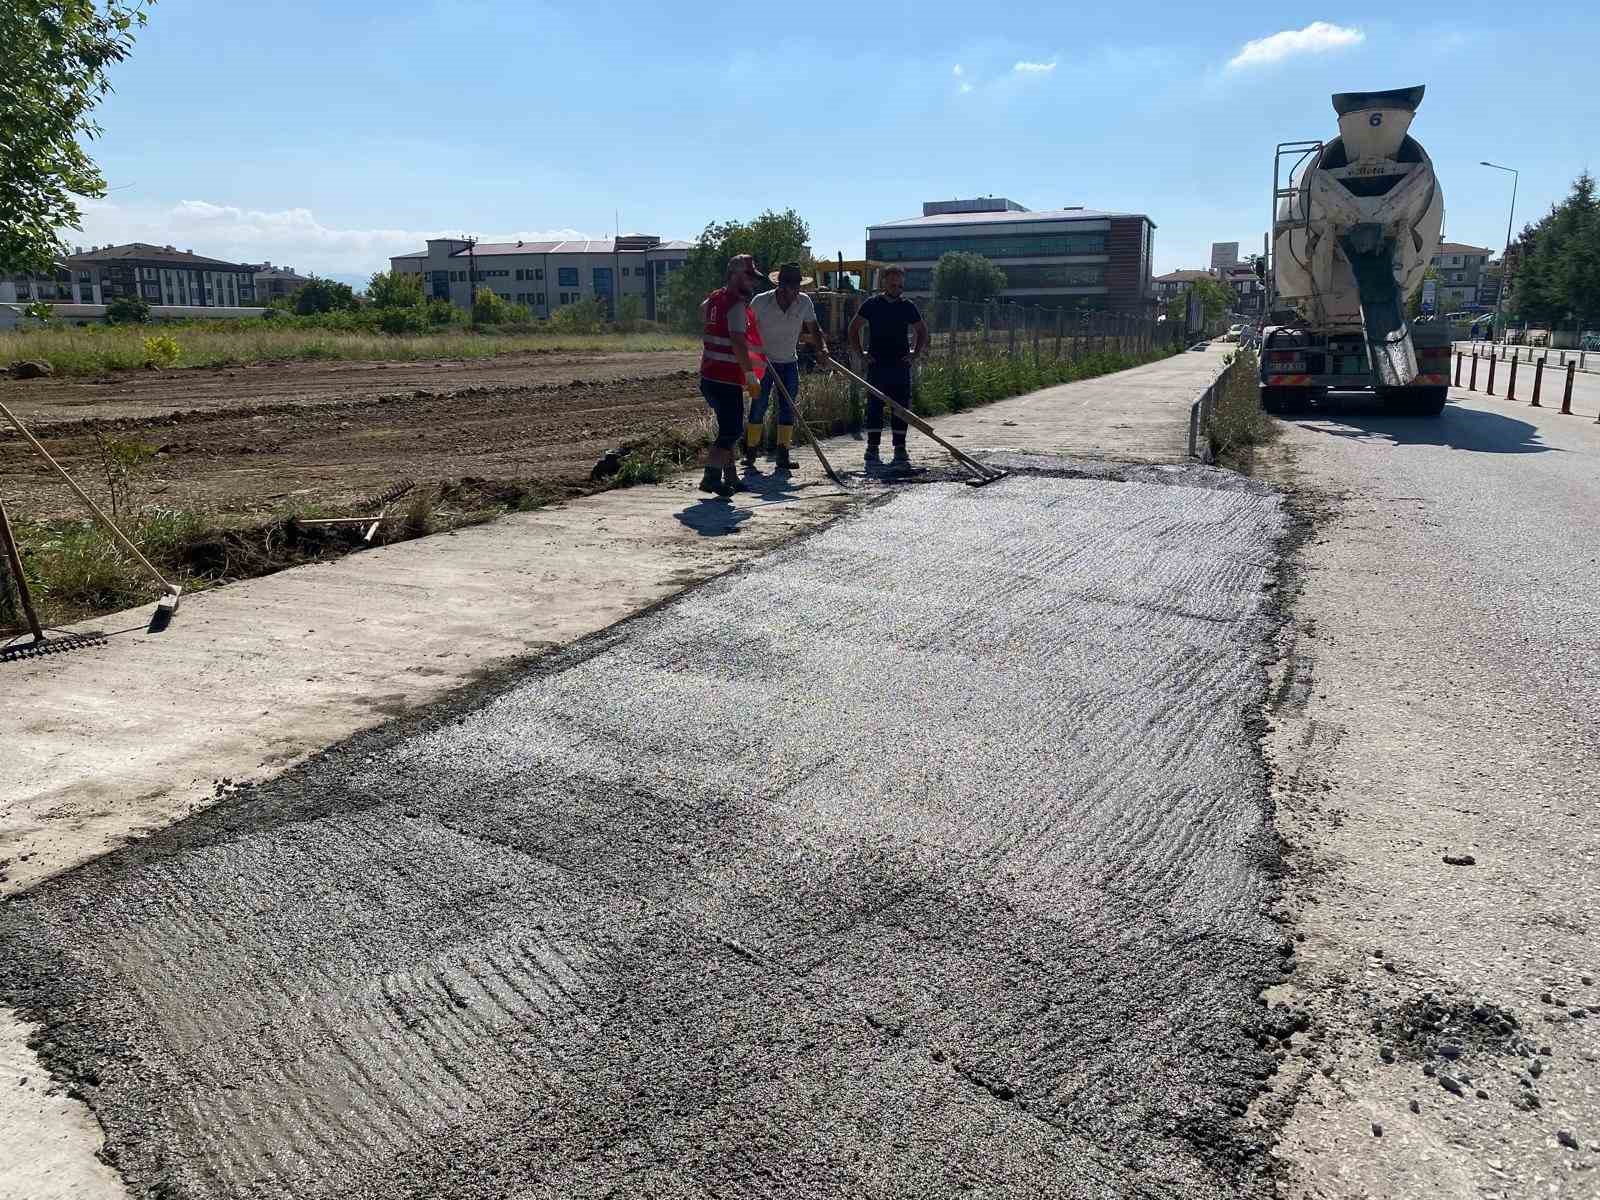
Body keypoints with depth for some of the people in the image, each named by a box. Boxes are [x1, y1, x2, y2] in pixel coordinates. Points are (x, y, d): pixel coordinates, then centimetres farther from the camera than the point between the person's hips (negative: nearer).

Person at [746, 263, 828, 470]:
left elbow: (813, 329, -1)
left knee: (788, 408, 0)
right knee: (758, 406, -2)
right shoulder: (761, 302, -17)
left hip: (789, 362, 3)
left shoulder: (804, 302, -8)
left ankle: (783, 455, 4)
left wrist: (822, 348, -19)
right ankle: (750, 451, 10)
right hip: (763, 361, -3)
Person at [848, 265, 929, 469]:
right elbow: (854, 328, 8)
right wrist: (861, 353, 0)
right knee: (874, 406, -2)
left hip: (901, 365, 2)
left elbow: (922, 331, 18)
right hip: (877, 364, -2)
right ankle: (872, 450, 0)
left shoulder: (908, 307, 7)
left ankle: (900, 450, 8)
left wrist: (915, 354, 6)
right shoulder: (871, 304, 2)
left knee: (901, 407, 2)